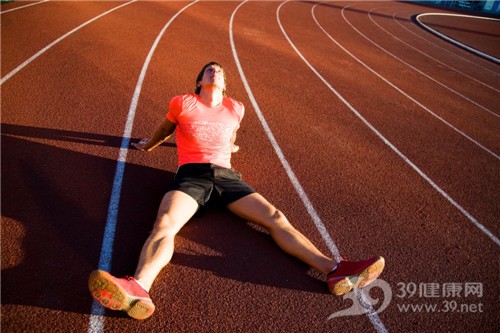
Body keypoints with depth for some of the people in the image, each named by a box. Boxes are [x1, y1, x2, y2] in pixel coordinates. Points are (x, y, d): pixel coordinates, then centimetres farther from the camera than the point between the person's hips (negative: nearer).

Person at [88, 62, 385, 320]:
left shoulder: (235, 109, 18)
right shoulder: (182, 103, 10)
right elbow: (165, 130, 30)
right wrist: (149, 145, 45)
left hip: (226, 176, 3)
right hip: (191, 174, -2)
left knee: (276, 218, -17)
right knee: (165, 223, -34)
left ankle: (335, 271, -28)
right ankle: (139, 290, -57)